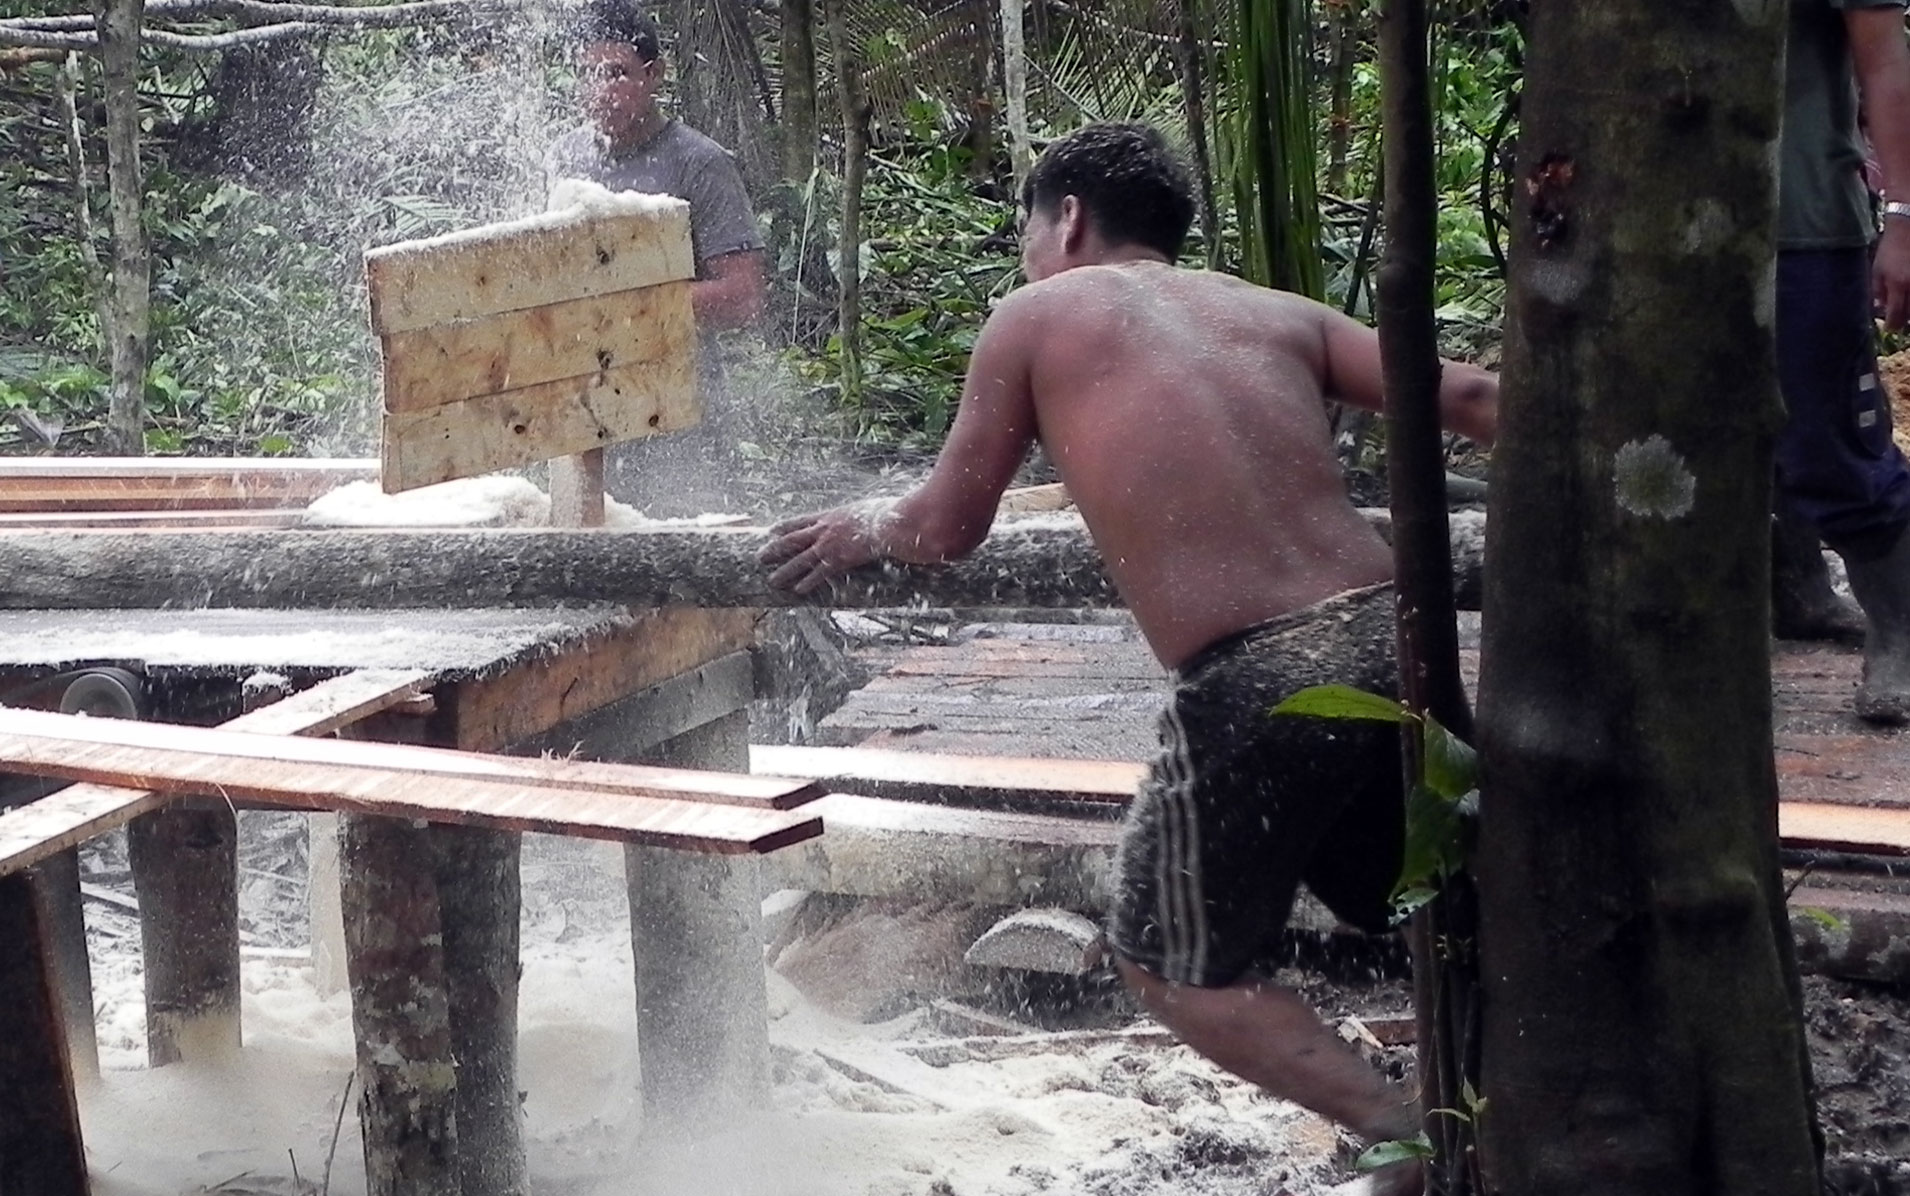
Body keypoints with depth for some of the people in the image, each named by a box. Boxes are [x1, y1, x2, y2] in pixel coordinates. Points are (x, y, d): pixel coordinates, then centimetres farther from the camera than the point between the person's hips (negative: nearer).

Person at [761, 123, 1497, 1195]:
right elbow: (1467, 397, 7)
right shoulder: (1279, 313, 19)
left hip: (1256, 683, -4)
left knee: (1175, 965, 15)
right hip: (1392, 636, 5)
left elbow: (945, 529, 16)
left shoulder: (1038, 315, 11)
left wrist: (860, 529, 36)